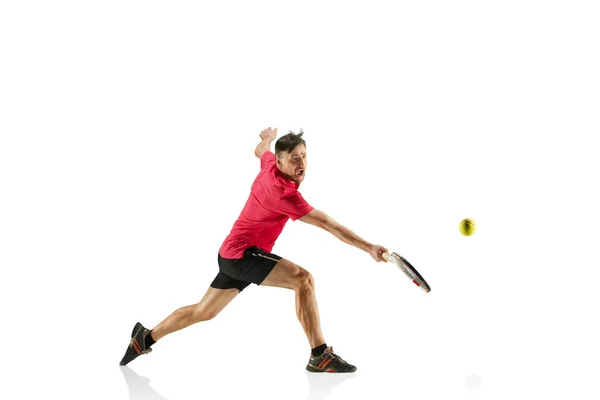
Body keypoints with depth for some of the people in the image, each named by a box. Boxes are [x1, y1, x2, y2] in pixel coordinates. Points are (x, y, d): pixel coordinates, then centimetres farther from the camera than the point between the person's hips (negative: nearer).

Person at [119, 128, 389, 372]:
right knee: (303, 279, -24)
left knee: (203, 312, 21)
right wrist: (369, 248, -31)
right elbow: (328, 224, -31)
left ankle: (146, 337, 36)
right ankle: (320, 355, -21)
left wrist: (268, 137, 48)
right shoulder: (282, 191, -27)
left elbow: (260, 150, 26)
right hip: (243, 253, -10)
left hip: (231, 253, 10)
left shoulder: (270, 163, -1)